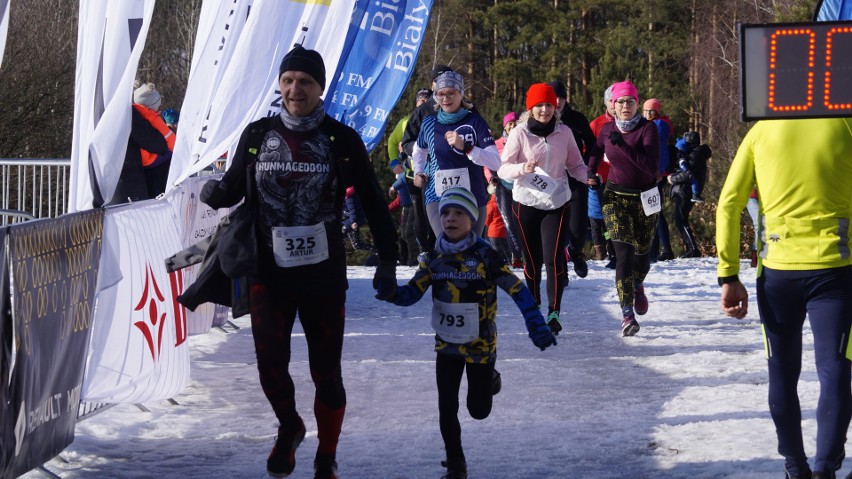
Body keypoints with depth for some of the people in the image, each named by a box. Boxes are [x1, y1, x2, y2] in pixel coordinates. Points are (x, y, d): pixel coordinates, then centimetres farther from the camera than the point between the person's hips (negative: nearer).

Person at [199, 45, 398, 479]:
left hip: (323, 275, -1)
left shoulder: (341, 140, -2)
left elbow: (373, 202, 3)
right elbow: (233, 187, 11)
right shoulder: (258, 134, 2)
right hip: (269, 273, 1)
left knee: (326, 373, 5)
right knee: (270, 367, -4)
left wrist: (387, 261, 1)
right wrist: (214, 192, -13)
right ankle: (289, 428, 28)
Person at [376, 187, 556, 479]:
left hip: (481, 345, -3)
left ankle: (489, 380, 41)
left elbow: (518, 291, -15)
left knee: (479, 410, 7)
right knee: (447, 408, -1)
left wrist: (537, 327, -22)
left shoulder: (485, 256, -17)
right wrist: (390, 293, -28)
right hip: (447, 345, 3)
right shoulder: (435, 258, -5)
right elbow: (411, 294, -6)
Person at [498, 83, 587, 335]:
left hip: (557, 201, 0)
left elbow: (575, 164, 8)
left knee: (554, 258, -11)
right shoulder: (520, 133, -4)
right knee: (532, 258, 5)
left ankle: (554, 312, -6)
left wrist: (589, 175, -13)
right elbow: (502, 169, -5)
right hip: (527, 202, 0)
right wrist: (523, 168, -24)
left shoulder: (564, 133, 2)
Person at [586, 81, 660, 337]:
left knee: (642, 252, 12)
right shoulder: (607, 130, -1)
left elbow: (652, 167, -24)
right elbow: (595, 153, 20)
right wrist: (591, 173, 1)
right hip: (616, 197, 1)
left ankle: (637, 285, 49)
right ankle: (627, 313, -17)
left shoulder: (647, 128, -13)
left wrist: (623, 145, -30)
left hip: (644, 198, -1)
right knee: (624, 252, -15)